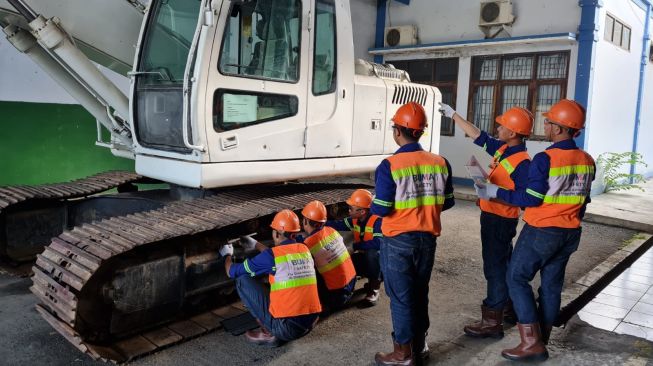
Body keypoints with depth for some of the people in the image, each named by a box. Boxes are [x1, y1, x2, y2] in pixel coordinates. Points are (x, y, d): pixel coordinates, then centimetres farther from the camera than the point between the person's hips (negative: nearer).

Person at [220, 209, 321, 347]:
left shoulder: (270, 256, -10)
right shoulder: (304, 250, 7)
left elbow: (232, 272, 4)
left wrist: (227, 255, 25)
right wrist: (256, 245, 41)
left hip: (287, 328, -6)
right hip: (311, 323, 7)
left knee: (242, 280, 5)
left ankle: (268, 333, 6)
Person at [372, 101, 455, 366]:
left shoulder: (389, 166, -17)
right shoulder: (440, 163, -1)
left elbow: (381, 209, -17)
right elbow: (447, 203, 6)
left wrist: (373, 205, 5)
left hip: (398, 240, -5)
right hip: (427, 238, 5)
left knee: (401, 297, 7)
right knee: (420, 293, 19)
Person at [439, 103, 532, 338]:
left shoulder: (522, 162, -22)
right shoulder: (502, 149, 3)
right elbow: (479, 136, 15)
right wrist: (454, 116, 18)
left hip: (500, 220, -10)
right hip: (492, 216, 10)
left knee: (495, 268, -3)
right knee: (504, 264, 21)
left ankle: (492, 322, 6)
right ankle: (509, 308, 38)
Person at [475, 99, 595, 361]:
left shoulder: (545, 159, -19)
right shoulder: (587, 161, 4)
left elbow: (531, 199, -18)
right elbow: (582, 200, 12)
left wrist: (496, 192, -11)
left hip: (542, 231, -7)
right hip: (570, 233, 7)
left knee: (516, 278, 4)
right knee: (551, 285, 13)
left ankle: (531, 341, 2)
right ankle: (541, 344, 22)